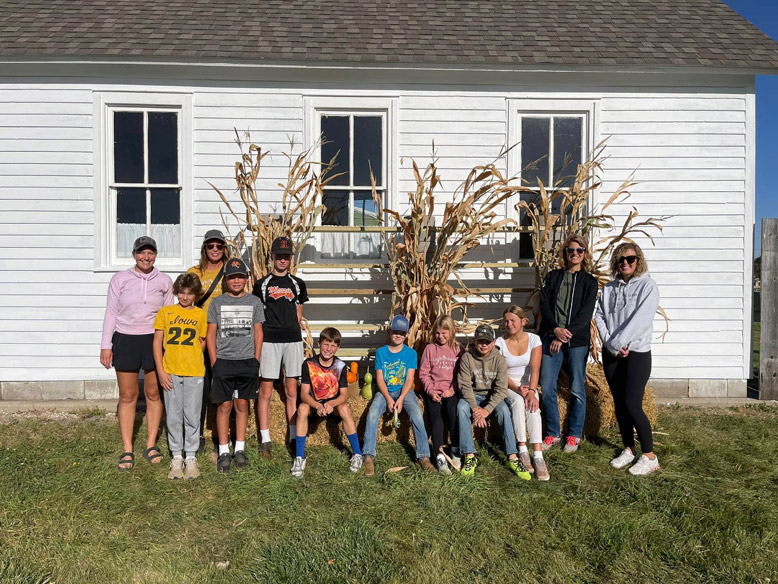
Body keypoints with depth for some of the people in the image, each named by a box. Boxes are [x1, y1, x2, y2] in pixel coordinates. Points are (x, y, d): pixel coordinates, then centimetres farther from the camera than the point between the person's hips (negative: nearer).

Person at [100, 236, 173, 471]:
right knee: (127, 396, 4)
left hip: (154, 340, 1)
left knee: (153, 394, 6)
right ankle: (127, 450, 12)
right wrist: (106, 345, -1)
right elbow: (111, 312, 2)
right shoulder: (120, 279, 1)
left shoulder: (164, 281, 4)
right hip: (125, 340, -1)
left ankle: (151, 445, 19)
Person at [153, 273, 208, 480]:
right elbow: (157, 342, 4)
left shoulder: (201, 314, 4)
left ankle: (191, 457, 17)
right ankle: (176, 458, 19)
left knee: (192, 416, 4)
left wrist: (190, 358, -2)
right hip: (170, 373, 1)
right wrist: (161, 371, -2)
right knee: (173, 417, 7)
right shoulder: (165, 312, 4)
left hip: (194, 372, 0)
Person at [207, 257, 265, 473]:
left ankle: (240, 449, 18)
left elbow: (258, 332, 8)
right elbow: (210, 334, 5)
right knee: (225, 405, 2)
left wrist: (256, 360, 3)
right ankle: (223, 451, 11)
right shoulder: (217, 303, 4)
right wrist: (214, 362, -2)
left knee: (242, 404, 8)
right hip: (223, 361, -1)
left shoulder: (254, 302, 6)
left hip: (247, 361, 1)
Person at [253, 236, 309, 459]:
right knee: (265, 392, 0)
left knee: (292, 392, 7)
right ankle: (265, 440, 10)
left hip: (293, 340, 2)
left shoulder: (297, 284, 13)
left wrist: (295, 336, 7)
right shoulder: (262, 284, 6)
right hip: (269, 341, -2)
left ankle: (294, 438, 15)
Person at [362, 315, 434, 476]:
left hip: (404, 391, 0)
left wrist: (400, 399, -20)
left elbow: (409, 380, -5)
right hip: (384, 391, 0)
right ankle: (368, 457, -26)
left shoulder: (411, 353, 1)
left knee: (417, 415, -28)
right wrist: (388, 399, -17)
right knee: (372, 414, -28)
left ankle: (424, 456, -22)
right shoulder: (381, 352, 2)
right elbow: (379, 379, -2)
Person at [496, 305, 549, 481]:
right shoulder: (500, 342, -7)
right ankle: (523, 451, -30)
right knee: (518, 402, -34)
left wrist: (531, 391, -32)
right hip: (507, 386, -1)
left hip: (528, 384, 1)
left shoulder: (534, 339, -5)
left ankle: (538, 456, -37)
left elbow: (535, 369, -16)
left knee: (533, 406, -32)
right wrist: (517, 389, -26)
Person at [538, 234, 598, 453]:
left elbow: (586, 313, -4)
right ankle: (553, 434, 14)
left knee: (577, 390, 2)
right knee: (547, 388, 0)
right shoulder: (552, 277, 13)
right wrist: (555, 329, -12)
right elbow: (544, 305, 5)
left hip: (577, 341, -2)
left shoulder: (589, 281, 6)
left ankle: (574, 435, 17)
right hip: (551, 337, 2)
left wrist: (565, 336, -13)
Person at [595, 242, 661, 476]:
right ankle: (628, 450, 23)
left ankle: (649, 457, 3)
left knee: (633, 405, -10)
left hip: (637, 353, -5)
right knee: (619, 403, 9)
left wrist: (618, 343, -17)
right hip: (611, 354, 5)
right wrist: (610, 345, -10)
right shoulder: (609, 288, 11)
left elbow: (639, 320, -16)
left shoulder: (647, 286, -5)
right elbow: (599, 316, 3)